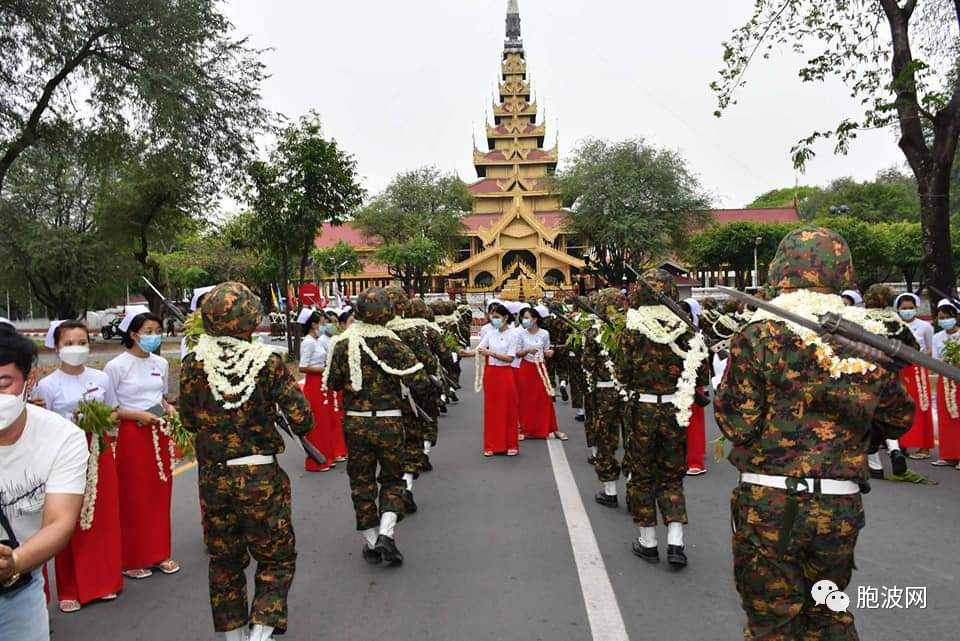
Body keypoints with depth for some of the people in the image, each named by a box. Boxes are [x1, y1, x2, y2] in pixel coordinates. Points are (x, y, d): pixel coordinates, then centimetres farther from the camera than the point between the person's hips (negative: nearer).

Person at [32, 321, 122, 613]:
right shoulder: (47, 385, -6)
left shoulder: (101, 378, 3)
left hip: (100, 451, 3)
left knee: (104, 516, 8)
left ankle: (105, 580, 23)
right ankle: (71, 589, 15)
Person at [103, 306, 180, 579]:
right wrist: (138, 415, -19)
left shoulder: (161, 363, 6)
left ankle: (159, 553, 23)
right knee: (134, 498, 3)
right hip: (132, 436, -5)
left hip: (160, 434, 5)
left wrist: (168, 408, -1)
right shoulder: (116, 366, -11)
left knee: (161, 495, 10)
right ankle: (132, 559, 17)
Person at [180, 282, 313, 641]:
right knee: (276, 559, 15)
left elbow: (189, 421, 6)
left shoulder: (193, 365, -6)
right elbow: (302, 421, -13)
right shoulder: (268, 363, -14)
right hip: (260, 476, -3)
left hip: (212, 476, 3)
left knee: (225, 561, 20)